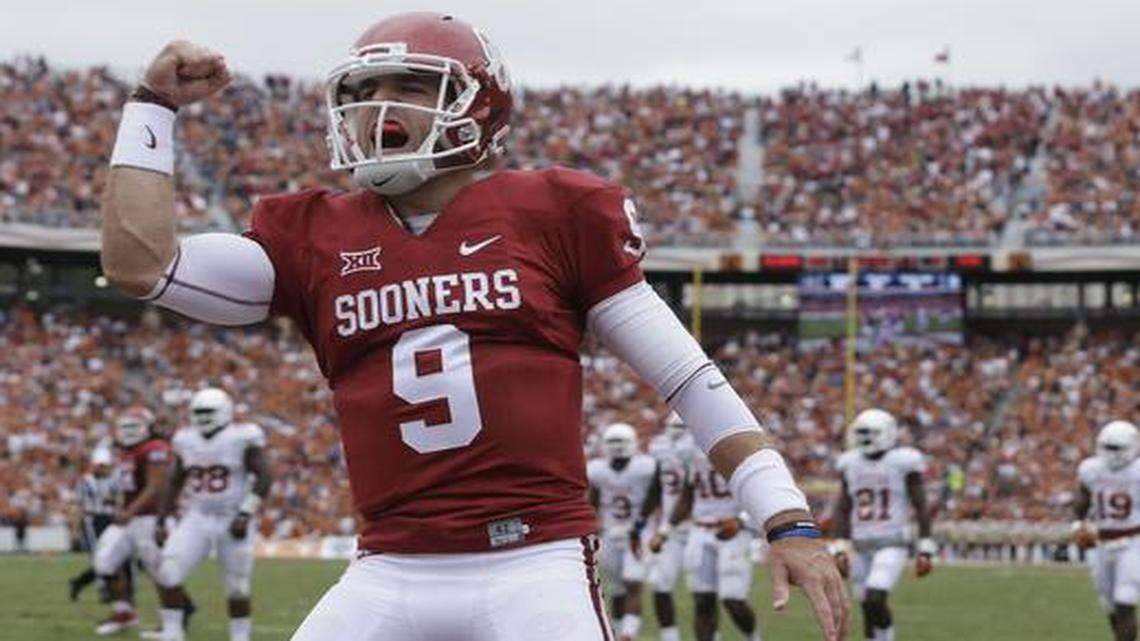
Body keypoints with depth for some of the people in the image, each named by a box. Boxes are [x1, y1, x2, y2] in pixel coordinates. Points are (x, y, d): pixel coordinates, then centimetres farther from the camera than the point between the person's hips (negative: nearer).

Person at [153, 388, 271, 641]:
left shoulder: (243, 438, -9)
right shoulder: (186, 440, 6)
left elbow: (263, 478, -12)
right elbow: (175, 483, 16)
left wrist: (246, 514, -22)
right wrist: (161, 521, 13)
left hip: (232, 522, -4)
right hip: (197, 520, 4)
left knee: (237, 589, 2)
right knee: (168, 574, -12)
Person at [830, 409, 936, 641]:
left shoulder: (903, 462, -6)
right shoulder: (851, 463, 8)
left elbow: (921, 508, -4)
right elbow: (843, 510, 12)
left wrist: (925, 551, -7)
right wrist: (840, 549, 6)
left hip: (892, 544, -5)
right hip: (861, 545, 5)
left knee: (875, 600, -21)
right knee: (868, 608, 6)